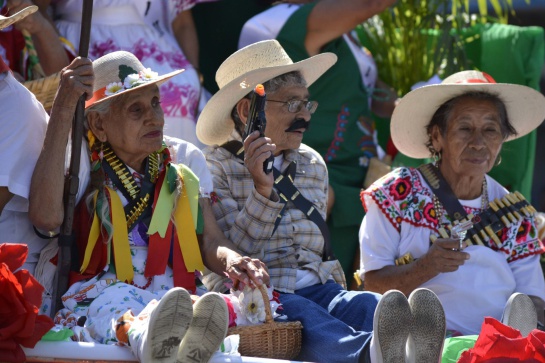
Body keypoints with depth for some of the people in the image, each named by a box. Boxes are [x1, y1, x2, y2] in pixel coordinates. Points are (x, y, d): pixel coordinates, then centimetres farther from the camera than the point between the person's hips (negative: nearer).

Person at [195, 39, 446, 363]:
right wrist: (262, 190, -18)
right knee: (304, 317, -40)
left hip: (316, 287, 5)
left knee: (372, 306, -31)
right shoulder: (215, 167, 4)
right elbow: (232, 254, -7)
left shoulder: (312, 165, 23)